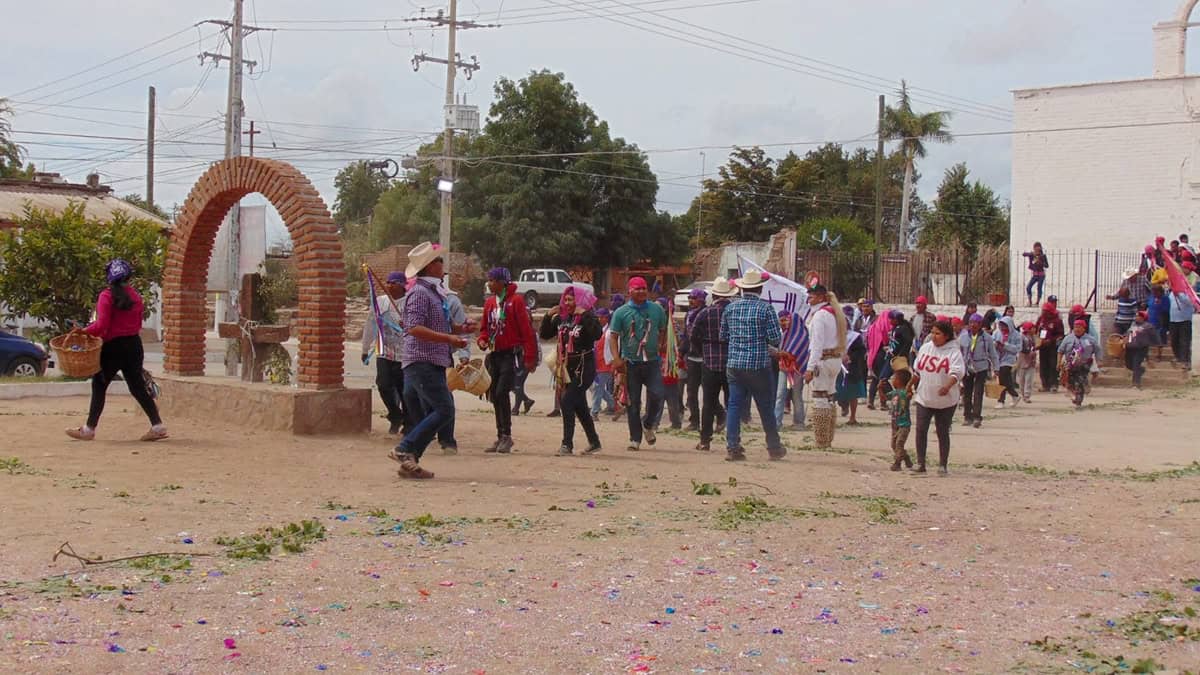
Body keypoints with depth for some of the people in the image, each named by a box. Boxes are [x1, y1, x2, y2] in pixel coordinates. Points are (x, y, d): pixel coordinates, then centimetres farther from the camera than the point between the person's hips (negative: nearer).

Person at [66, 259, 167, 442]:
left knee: (99, 386, 6)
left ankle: (89, 429, 9)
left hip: (113, 347, -5)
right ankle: (157, 425, 3)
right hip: (134, 345, 5)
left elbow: (101, 326, -16)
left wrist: (83, 331, -4)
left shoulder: (107, 296, -11)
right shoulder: (135, 296, 7)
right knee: (138, 387, 9)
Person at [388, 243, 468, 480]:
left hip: (434, 363, 10)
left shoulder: (434, 291, 19)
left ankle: (409, 462, 11)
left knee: (432, 414, 9)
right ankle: (405, 449, -13)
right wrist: (449, 338, -24)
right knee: (444, 410, -16)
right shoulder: (419, 292, -11)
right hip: (422, 362, -10)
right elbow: (414, 328, -22)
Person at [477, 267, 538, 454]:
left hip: (510, 354, -7)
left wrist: (530, 357, -13)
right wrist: (482, 340, -2)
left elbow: (526, 329, -10)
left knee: (501, 393, -16)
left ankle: (506, 436, -7)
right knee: (494, 396, 8)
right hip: (494, 354, 7)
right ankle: (501, 437, 17)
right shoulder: (489, 302, 11)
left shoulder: (516, 300, -8)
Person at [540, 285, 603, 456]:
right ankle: (594, 442, 26)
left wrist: (585, 315, -27)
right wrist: (548, 317, -3)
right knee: (580, 406, 14)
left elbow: (597, 334, -28)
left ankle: (567, 443, -13)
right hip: (568, 368, 7)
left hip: (584, 367, -7)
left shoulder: (587, 318, -9)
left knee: (568, 402, -16)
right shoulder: (561, 318, 9)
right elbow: (544, 334, 11)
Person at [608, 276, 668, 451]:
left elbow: (663, 332, 17)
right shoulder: (621, 312, 1)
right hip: (631, 363, -1)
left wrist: (661, 352, 9)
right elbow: (613, 336, -1)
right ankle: (635, 439, 11)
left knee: (656, 395, -13)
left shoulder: (657, 310, 8)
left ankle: (648, 425, 16)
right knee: (633, 402, 2)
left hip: (652, 361, 1)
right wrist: (616, 358, -13)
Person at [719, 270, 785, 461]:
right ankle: (774, 448, 19)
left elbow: (723, 336, 13)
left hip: (734, 365, 3)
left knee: (734, 406, 5)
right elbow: (776, 338, -11)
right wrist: (772, 348, 10)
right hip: (759, 366, -3)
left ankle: (732, 447, -3)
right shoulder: (765, 308, -9)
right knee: (766, 408, 8)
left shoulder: (730, 308, 4)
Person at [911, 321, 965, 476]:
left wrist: (948, 386, -42)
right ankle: (920, 463, 1)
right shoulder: (925, 348, 6)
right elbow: (917, 371, 18)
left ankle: (943, 464, 16)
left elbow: (957, 372, -25)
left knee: (943, 432, 6)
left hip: (945, 400, -4)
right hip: (924, 398, 4)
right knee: (921, 429, -5)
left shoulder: (953, 352, -11)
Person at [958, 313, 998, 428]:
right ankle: (967, 416, 17)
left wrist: (995, 369, 5)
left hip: (981, 368, -2)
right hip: (966, 368, 2)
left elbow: (993, 355, 6)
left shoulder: (987, 338, -3)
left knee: (978, 393, -9)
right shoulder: (963, 337, 1)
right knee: (966, 392, 6)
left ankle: (977, 417, -8)